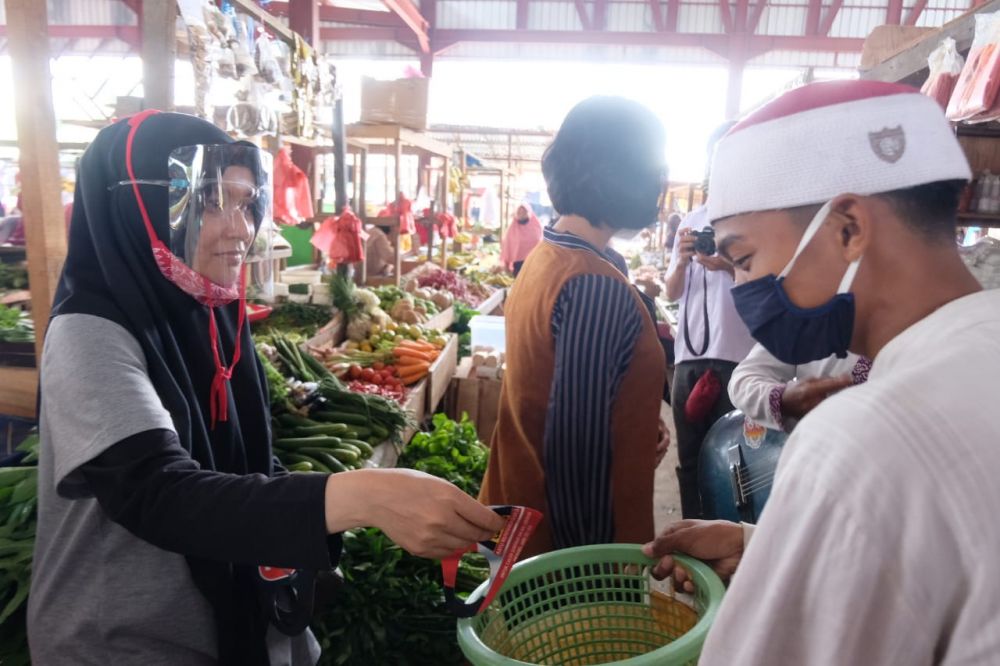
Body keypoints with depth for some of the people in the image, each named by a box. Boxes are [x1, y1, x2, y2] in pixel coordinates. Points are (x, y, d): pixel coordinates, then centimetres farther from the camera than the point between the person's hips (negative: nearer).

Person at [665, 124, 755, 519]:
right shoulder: (693, 221, 15)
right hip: (689, 357, 5)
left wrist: (730, 266, -20)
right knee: (689, 458, 13)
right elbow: (672, 292, 13)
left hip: (738, 358, -5)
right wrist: (680, 262, -7)